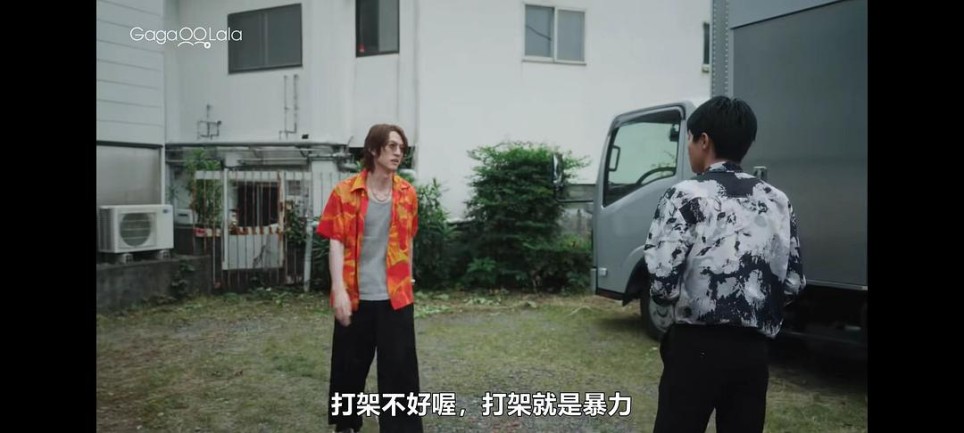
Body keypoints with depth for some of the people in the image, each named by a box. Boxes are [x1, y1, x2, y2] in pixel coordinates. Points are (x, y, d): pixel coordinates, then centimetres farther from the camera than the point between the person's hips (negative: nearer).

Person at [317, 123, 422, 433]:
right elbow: (336, 243, -8)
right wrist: (339, 290, -16)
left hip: (396, 296, 2)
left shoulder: (407, 193, 4)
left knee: (400, 367, 3)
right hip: (356, 296, -1)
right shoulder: (345, 192, -5)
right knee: (350, 365, 14)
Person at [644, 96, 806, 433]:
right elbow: (793, 284, 7)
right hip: (753, 348, 5)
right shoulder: (777, 201, 7)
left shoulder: (685, 196, -9)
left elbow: (661, 284, -16)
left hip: (697, 345, -5)